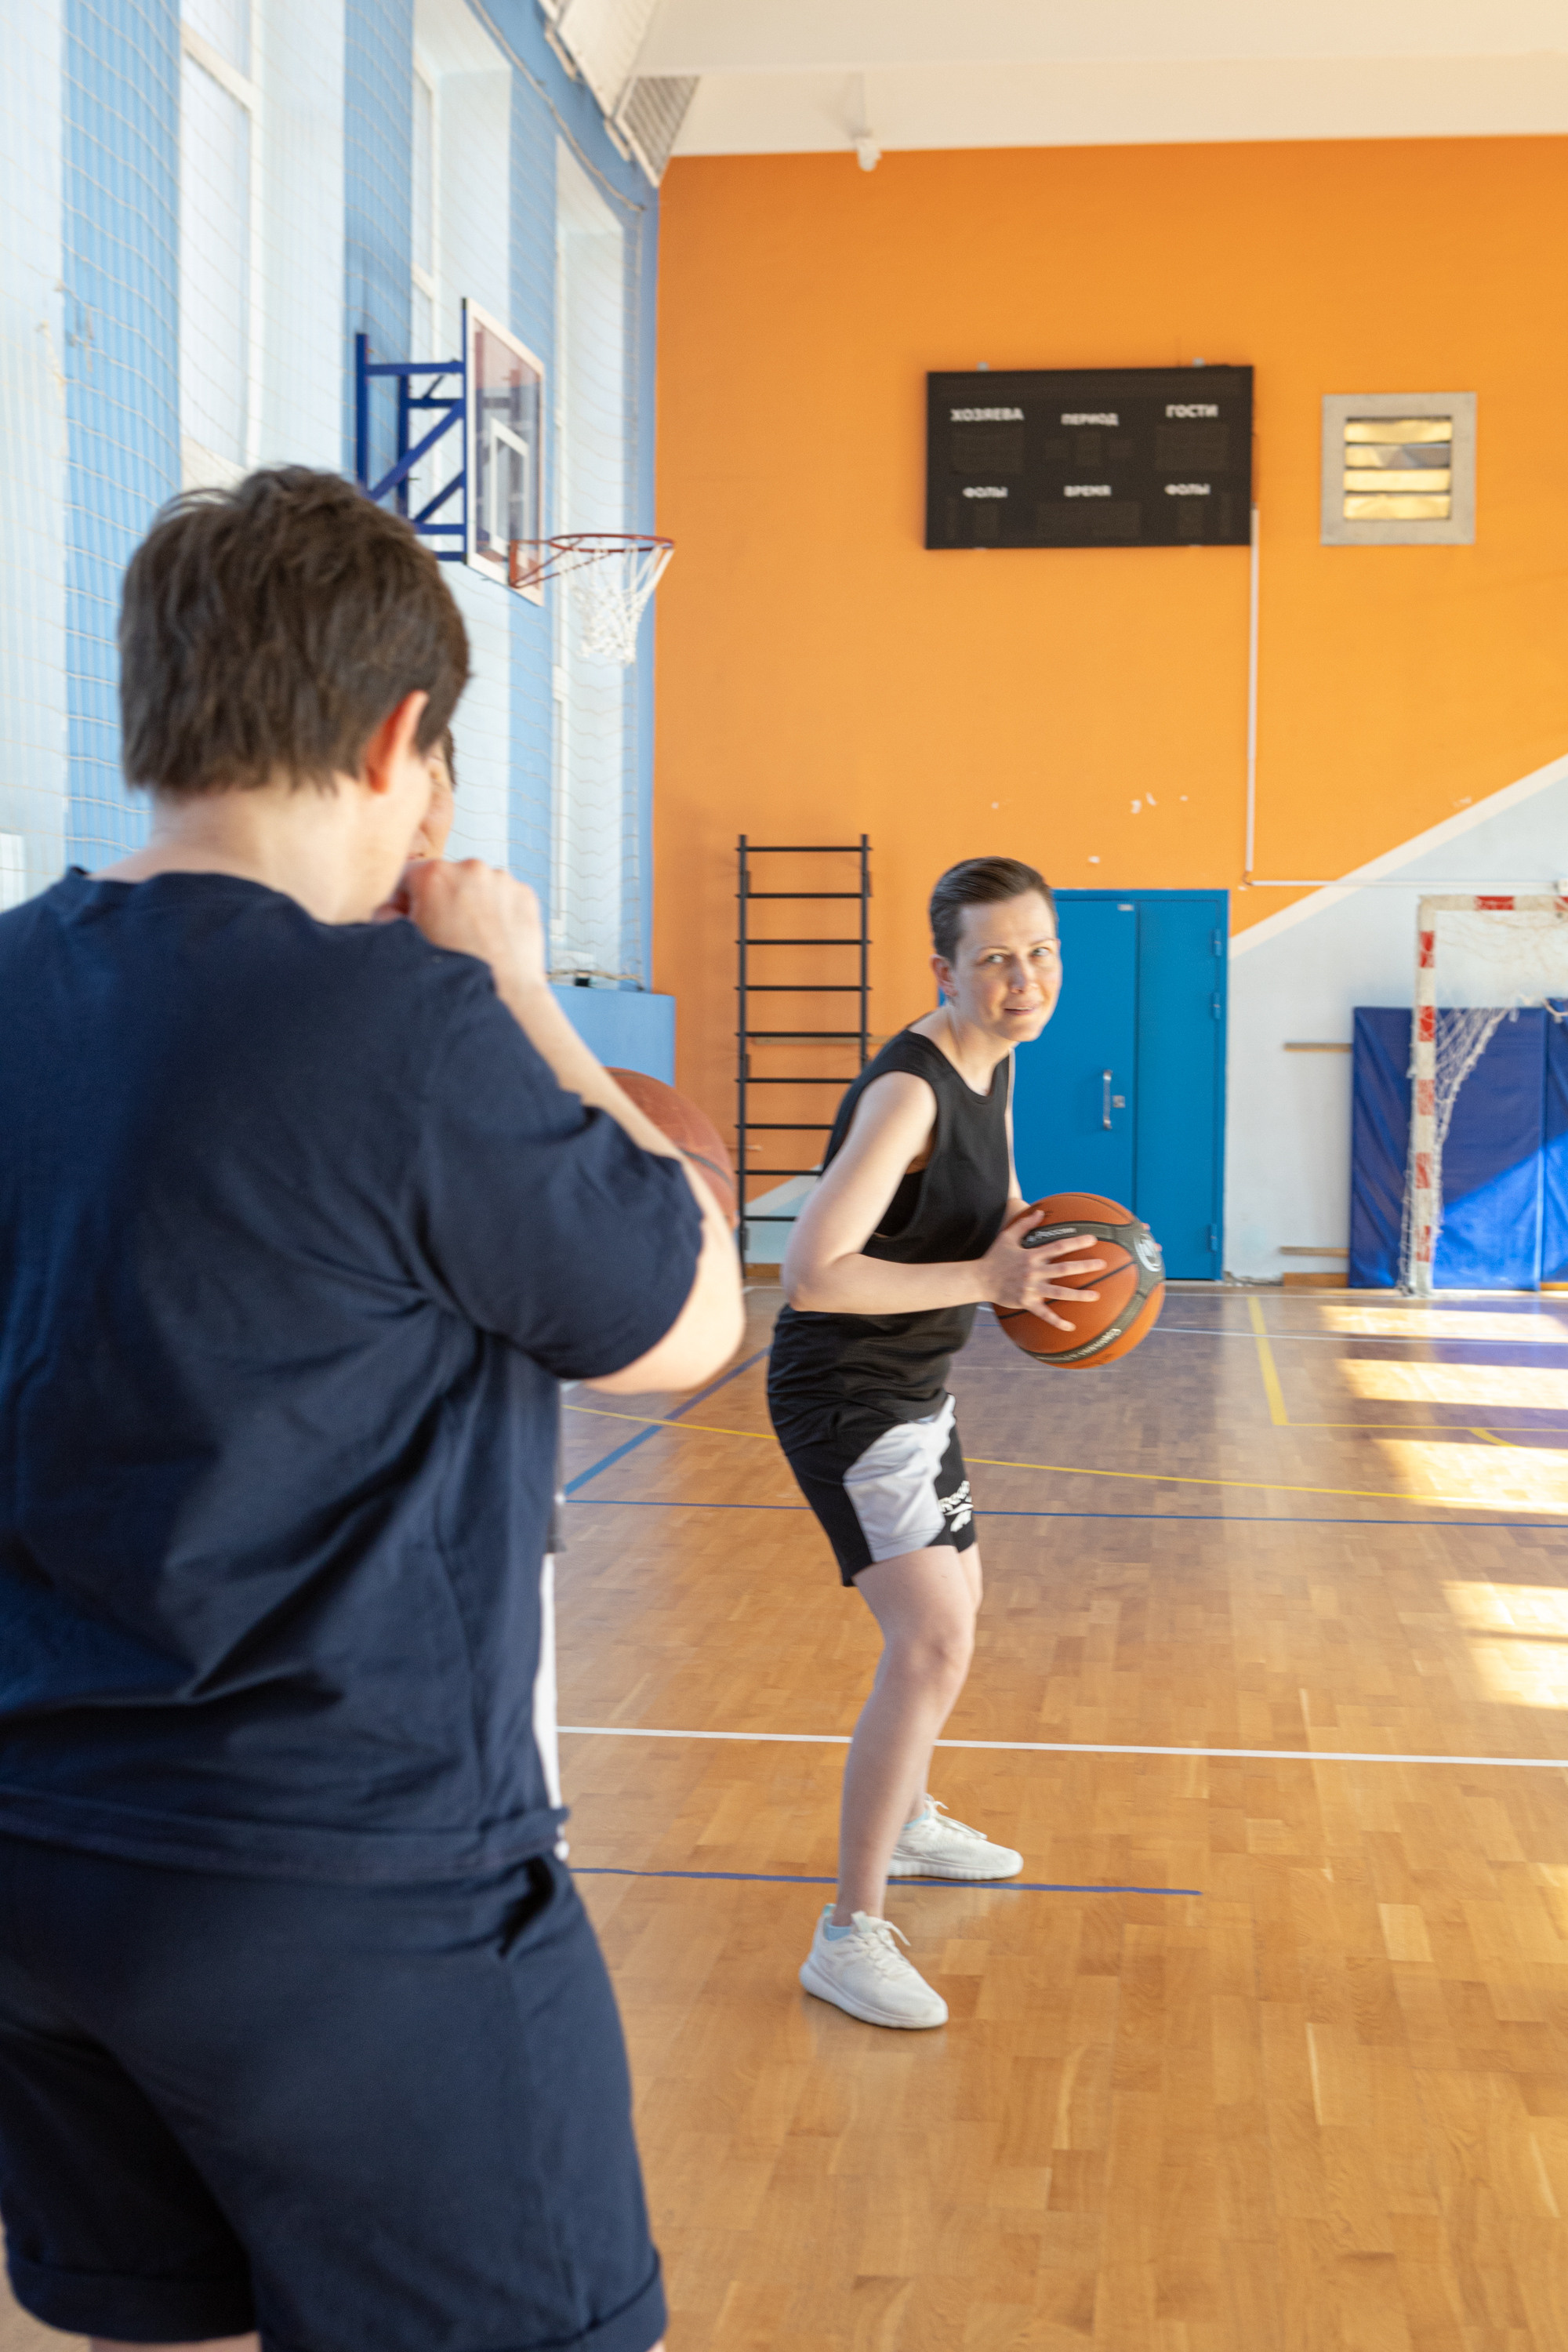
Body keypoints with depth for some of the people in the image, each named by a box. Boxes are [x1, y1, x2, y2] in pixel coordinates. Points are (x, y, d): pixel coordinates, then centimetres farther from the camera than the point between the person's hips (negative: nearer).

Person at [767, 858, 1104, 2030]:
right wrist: (987, 1281, -31)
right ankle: (850, 1934, -14)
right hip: (844, 1395, -10)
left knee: (953, 1611, 26)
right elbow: (813, 1274, -32)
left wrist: (1040, 1245, 1)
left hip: (915, 1387, 10)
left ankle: (908, 1819, 48)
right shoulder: (906, 1090, -26)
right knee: (933, 1641, -20)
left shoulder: (995, 1066, 3)